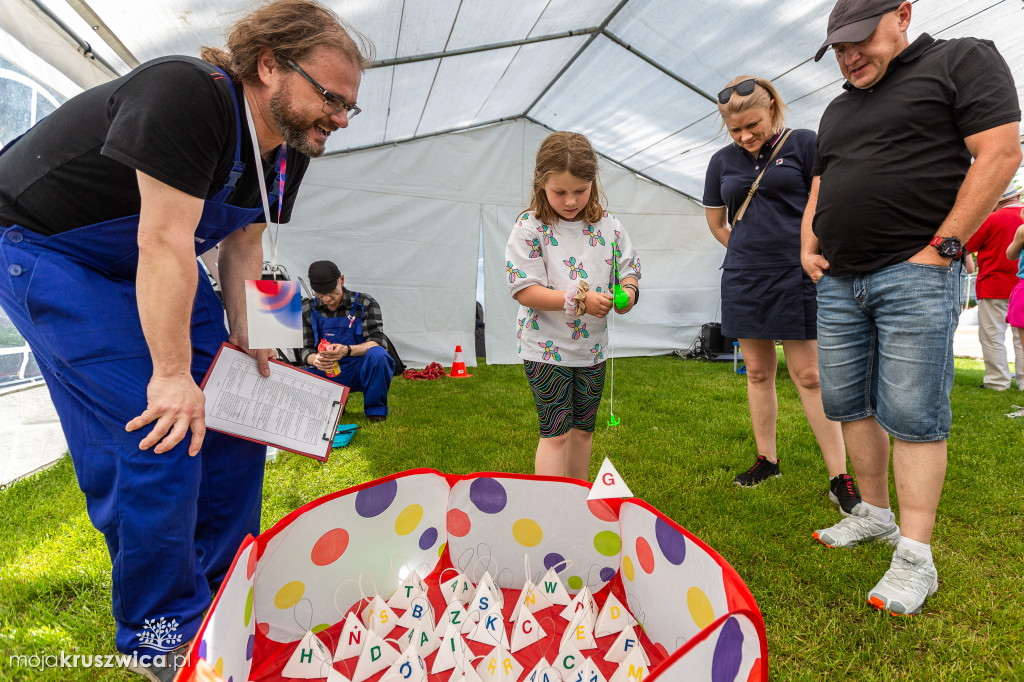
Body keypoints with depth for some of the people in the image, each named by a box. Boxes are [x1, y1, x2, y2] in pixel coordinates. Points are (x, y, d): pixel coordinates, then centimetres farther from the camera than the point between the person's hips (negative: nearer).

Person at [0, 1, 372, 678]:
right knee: (157, 431, -18)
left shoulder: (289, 147, -2)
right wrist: (172, 373, -30)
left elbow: (243, 244, 3)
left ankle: (223, 594, 19)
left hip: (152, 264, 8)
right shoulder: (188, 94, -28)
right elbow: (162, 241, -32)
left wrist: (243, 340, -3)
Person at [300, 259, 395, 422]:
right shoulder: (307, 310, 3)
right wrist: (315, 360, -24)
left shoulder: (365, 304, -7)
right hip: (327, 373, 3)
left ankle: (375, 409, -12)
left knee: (377, 354, -37)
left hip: (361, 370, -2)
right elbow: (305, 349, 3)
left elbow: (378, 343, -15)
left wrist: (347, 350, -34)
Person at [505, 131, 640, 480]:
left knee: (583, 428, 17)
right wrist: (578, 301, -25)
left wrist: (627, 291, -16)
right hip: (546, 349, -5)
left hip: (592, 347, 5)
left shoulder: (608, 225, 2)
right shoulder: (531, 228, -11)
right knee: (555, 432, -2)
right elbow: (524, 290, -17)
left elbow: (629, 269, 9)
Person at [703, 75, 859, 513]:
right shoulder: (723, 161, 10)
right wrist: (750, 253, 14)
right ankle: (767, 460, 23)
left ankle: (839, 477, 6)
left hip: (796, 276, -4)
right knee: (758, 371, 9)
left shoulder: (804, 144, 0)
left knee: (808, 375, -4)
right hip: (743, 279, 4)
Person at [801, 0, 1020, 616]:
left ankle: (915, 557, 2)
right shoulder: (838, 109, 23)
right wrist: (809, 247, 10)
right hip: (838, 282, 7)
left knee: (912, 414, -7)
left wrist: (943, 246, -13)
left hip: (914, 274, -7)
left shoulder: (962, 60, 4)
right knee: (849, 404, 8)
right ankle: (875, 514, 23)